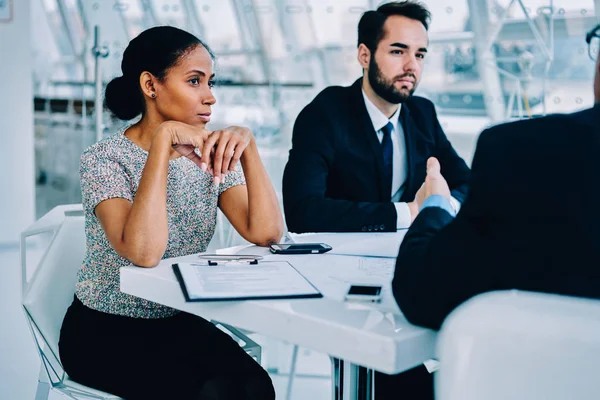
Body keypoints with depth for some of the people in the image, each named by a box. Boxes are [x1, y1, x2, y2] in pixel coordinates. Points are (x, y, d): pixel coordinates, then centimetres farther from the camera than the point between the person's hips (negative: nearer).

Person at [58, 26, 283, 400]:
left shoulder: (210, 155, 1)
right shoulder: (105, 158, -15)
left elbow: (266, 232, -13)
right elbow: (144, 251, -33)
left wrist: (247, 143, -21)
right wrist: (164, 139, -31)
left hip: (180, 324, 5)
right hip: (104, 333, -4)